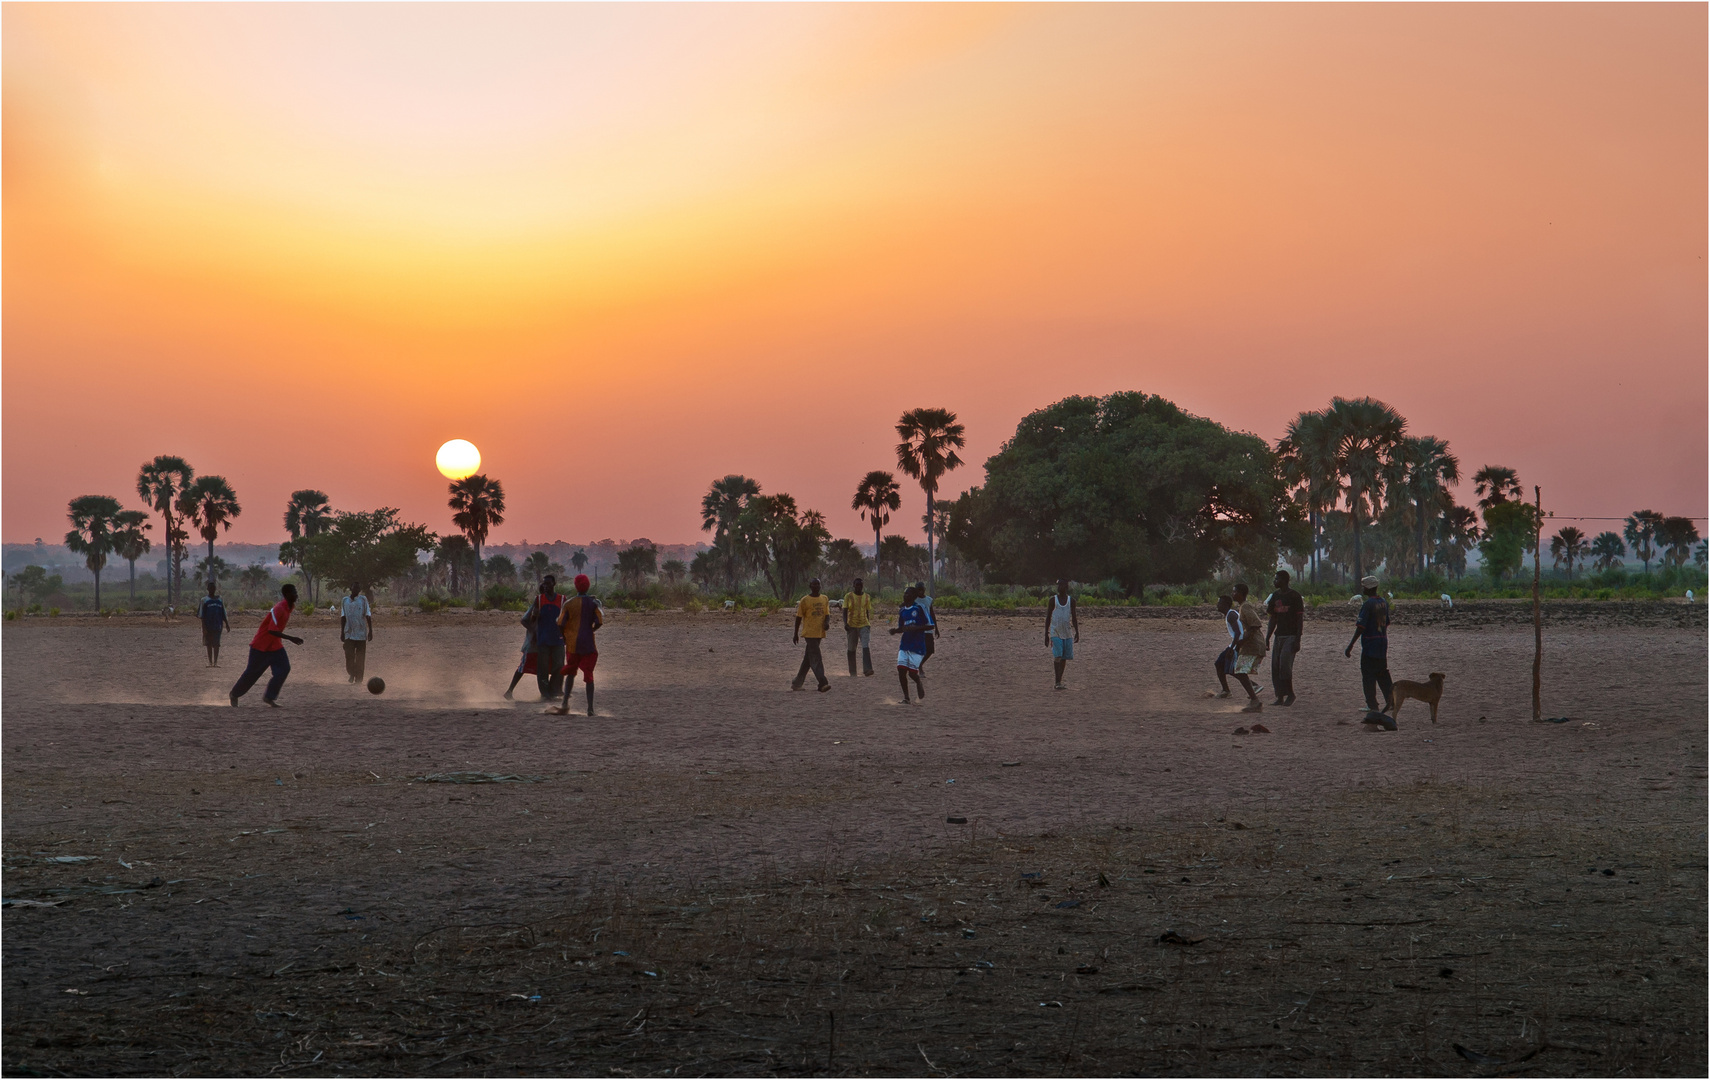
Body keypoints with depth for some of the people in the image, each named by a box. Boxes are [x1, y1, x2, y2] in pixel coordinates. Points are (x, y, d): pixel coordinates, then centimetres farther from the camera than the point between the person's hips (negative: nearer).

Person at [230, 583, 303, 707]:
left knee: (284, 668, -9)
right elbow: (272, 630, -35)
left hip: (275, 645, 8)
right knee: (252, 672, 5)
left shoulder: (289, 607, 1)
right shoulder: (279, 609, -27)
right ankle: (234, 694, 26)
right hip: (261, 645, -8)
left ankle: (269, 697, -3)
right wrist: (291, 639, -38)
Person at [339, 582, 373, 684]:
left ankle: (358, 679, 7)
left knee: (360, 659, 0)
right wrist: (342, 632, 8)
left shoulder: (363, 600, 1)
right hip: (349, 634, 2)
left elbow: (368, 616, 0)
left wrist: (370, 631, -5)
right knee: (349, 656, -3)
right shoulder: (345, 600, 7)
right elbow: (343, 617, 11)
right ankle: (351, 674, 20)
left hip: (361, 634, -2)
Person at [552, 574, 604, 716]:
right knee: (589, 676, 2)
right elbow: (599, 622, -10)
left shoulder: (569, 603, -2)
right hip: (588, 643, -1)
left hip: (573, 644, 1)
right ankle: (590, 708, -4)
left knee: (571, 673, 16)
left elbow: (560, 624, -6)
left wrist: (563, 635, 12)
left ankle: (565, 703, 5)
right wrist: (590, 630, 10)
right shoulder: (593, 603, -3)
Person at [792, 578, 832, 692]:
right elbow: (799, 617, 1)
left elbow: (827, 614, 11)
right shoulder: (805, 600, -4)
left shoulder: (825, 599, 11)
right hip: (809, 633, -6)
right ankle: (822, 683, -23)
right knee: (816, 658, -14)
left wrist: (827, 622, -12)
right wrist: (795, 634, 3)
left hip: (820, 633, 6)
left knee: (808, 659, 12)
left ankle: (797, 683, 21)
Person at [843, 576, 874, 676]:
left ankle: (867, 669, -26)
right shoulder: (848, 596, -1)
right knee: (851, 649, 6)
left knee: (866, 646, -17)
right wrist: (845, 623, -14)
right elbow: (845, 611, -2)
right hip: (852, 626, -1)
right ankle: (852, 672, 16)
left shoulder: (867, 597, 8)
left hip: (864, 625, 1)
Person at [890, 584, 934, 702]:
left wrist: (914, 628, -21)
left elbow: (930, 625, -11)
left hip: (917, 647, -5)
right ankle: (906, 697, 6)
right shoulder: (902, 611, 9)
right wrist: (895, 630, -3)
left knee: (912, 673, -7)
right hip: (904, 645, 6)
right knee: (901, 670, -5)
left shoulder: (919, 608, -10)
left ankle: (919, 683, 28)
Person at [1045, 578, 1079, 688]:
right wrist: (1046, 634, 0)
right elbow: (1048, 617, 3)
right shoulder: (1053, 600, 0)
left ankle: (1060, 681, 13)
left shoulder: (1071, 600, 6)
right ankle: (1058, 681, -14)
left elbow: (1074, 617, 9)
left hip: (1067, 633, 3)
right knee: (1057, 656, -15)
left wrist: (1077, 632, 0)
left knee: (1065, 657, 4)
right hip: (1055, 633, -3)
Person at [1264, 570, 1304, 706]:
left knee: (1285, 664, -15)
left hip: (1291, 636, -7)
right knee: (1275, 666, 2)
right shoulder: (1275, 596, 13)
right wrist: (1267, 639, 14)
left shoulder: (1294, 596, -7)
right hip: (1278, 636, 7)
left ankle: (1290, 694, -1)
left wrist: (1297, 640, -15)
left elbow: (1300, 619, -9)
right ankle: (1280, 697, 7)